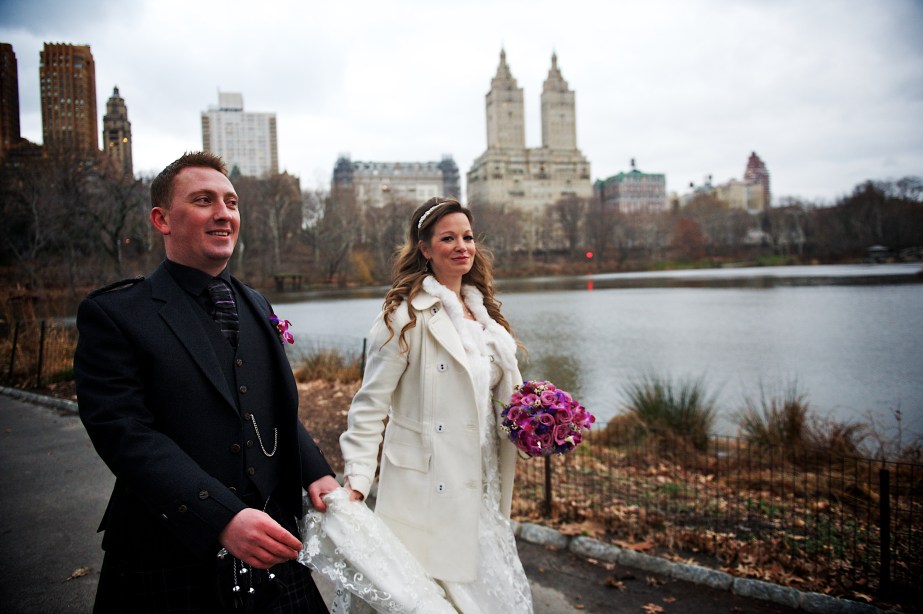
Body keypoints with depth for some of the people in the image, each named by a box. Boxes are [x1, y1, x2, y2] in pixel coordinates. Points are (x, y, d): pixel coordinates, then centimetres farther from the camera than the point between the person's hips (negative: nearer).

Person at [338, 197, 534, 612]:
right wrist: (357, 480, -19)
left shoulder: (482, 313, 9)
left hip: (480, 487, 7)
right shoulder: (407, 316, -13)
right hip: (428, 490, -7)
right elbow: (371, 405, -13)